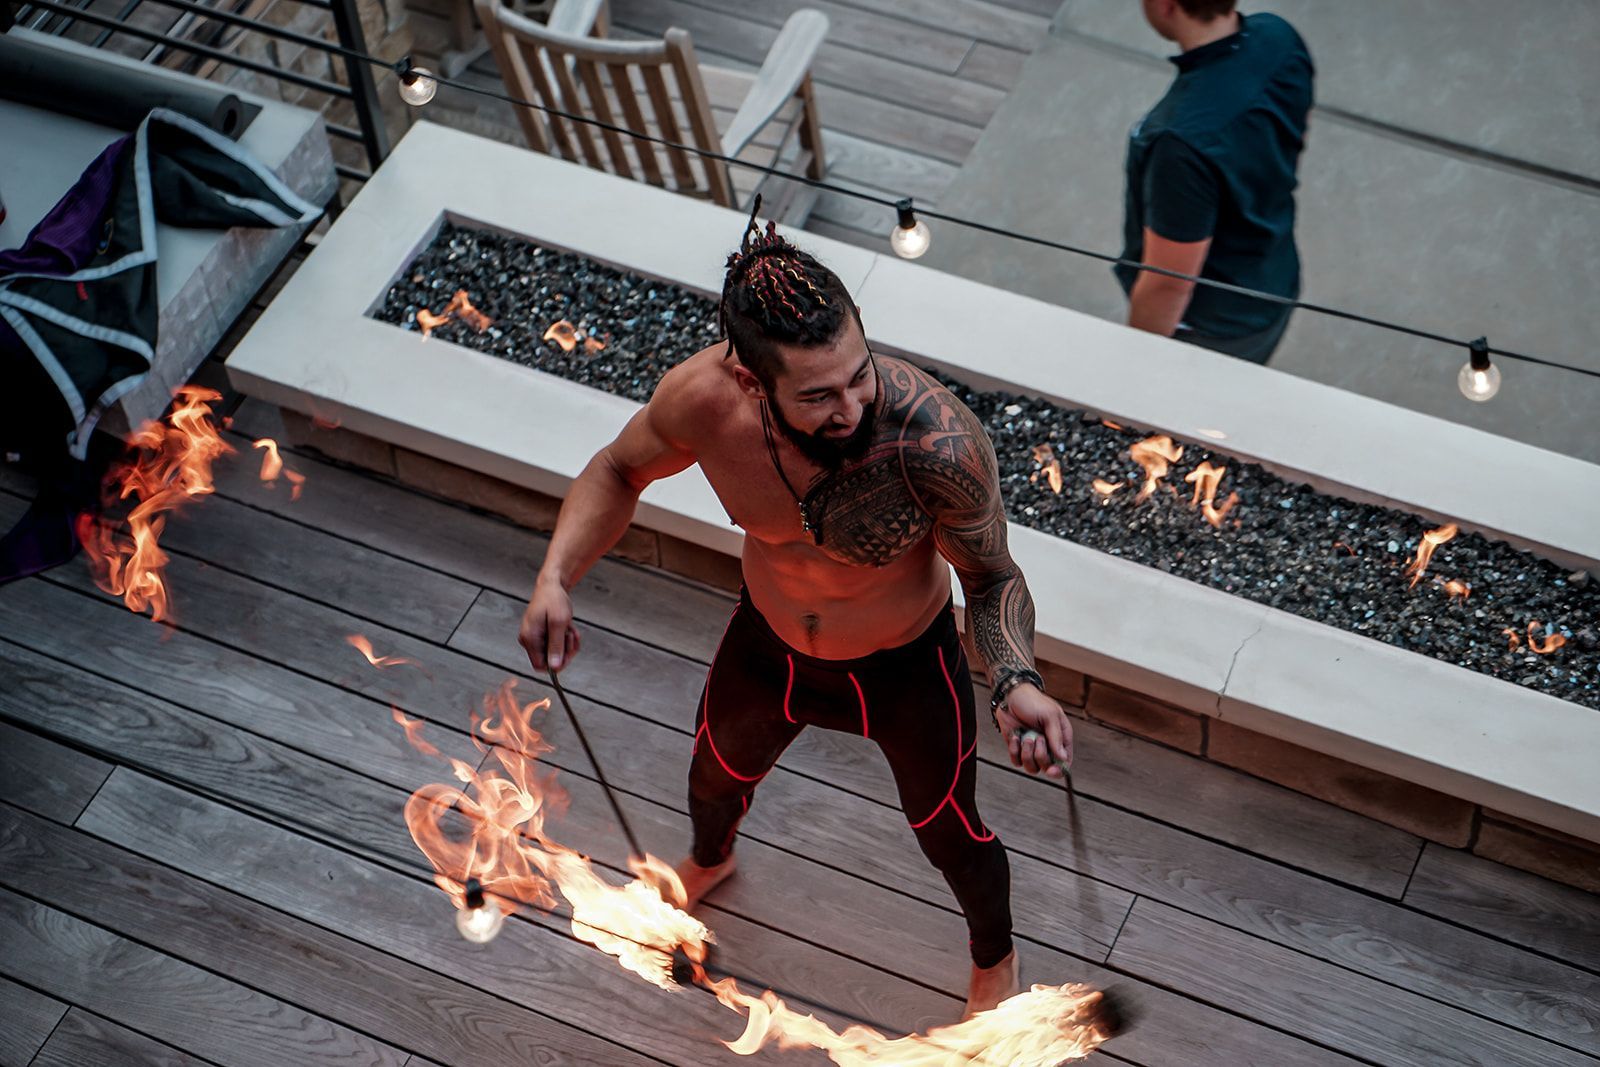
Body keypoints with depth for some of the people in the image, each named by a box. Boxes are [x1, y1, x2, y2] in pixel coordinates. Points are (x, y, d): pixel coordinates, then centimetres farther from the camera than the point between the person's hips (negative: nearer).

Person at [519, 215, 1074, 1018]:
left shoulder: (937, 441, -41)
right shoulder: (702, 397, -32)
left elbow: (993, 577, -23)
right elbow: (617, 473, -9)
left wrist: (1015, 681, -42)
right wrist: (556, 575, -26)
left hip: (906, 666, -3)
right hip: (765, 644, 3)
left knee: (950, 837, 22)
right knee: (716, 772, 33)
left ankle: (995, 958, 60)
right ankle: (709, 862, 73)